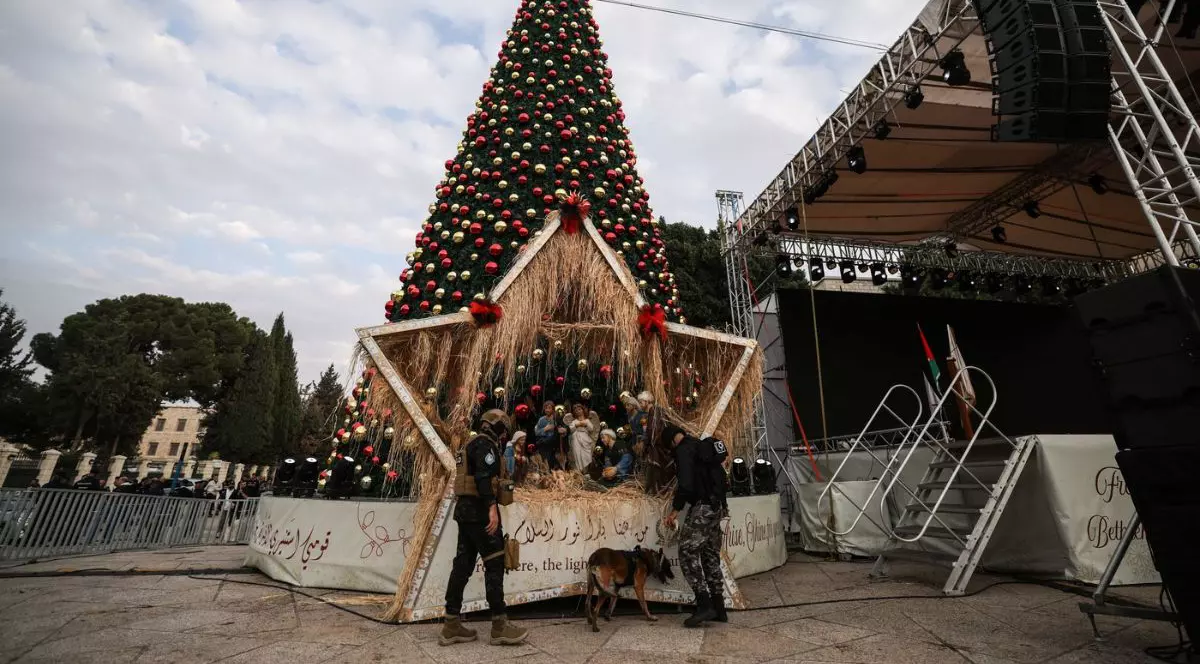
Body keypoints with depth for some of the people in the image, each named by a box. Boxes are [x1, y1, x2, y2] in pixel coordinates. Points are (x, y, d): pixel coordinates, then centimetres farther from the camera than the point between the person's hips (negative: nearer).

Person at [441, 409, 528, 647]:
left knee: (463, 564, 11)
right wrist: (492, 507, -30)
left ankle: (451, 626, 15)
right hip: (479, 510, -10)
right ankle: (500, 626, 1)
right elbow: (484, 476, -24)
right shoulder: (485, 444, -10)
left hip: (465, 509, 10)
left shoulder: (472, 444, 22)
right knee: (494, 565, -4)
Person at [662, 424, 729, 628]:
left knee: (688, 553, -4)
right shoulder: (703, 446, 17)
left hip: (702, 507, -10)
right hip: (717, 507, 10)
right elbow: (720, 476, 21)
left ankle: (704, 605, -7)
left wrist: (674, 511, -14)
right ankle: (718, 608, 19)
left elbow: (686, 484, -21)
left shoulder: (684, 450, -11)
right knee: (711, 556, 14)